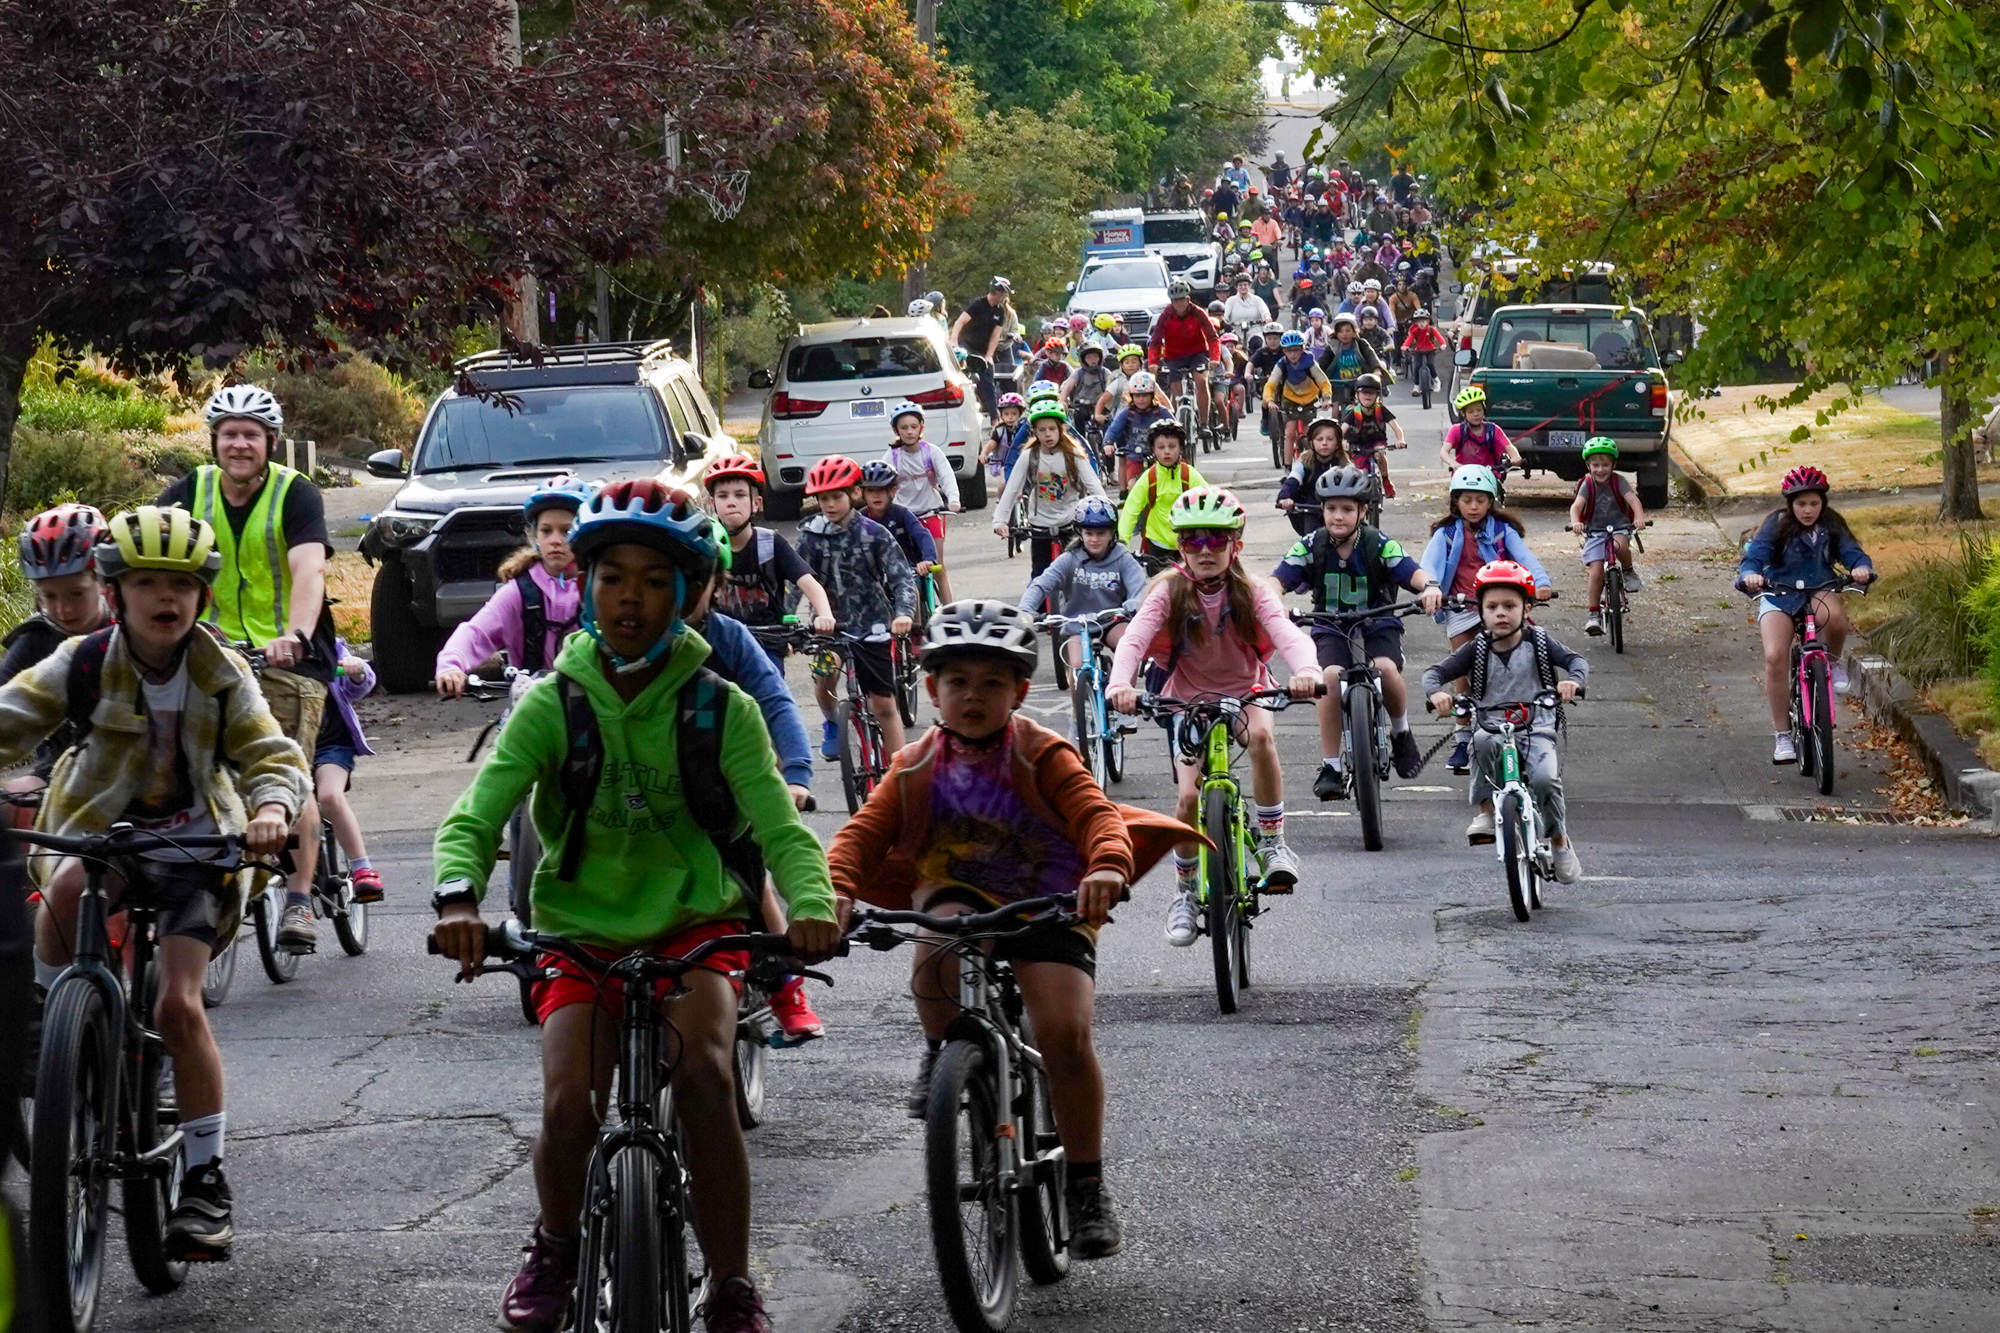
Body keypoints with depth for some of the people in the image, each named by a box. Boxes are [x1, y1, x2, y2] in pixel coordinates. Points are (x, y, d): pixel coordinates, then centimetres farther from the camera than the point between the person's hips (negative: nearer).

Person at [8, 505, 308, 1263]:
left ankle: (205, 1180, -4)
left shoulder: (221, 675, -6)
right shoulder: (84, 663, -9)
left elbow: (272, 755, -11)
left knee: (180, 1007, -14)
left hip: (192, 845, 0)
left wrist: (272, 809, -34)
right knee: (65, 889, -38)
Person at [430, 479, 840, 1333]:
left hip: (694, 926, -1)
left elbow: (780, 829, -14)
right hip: (581, 932, 1)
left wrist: (812, 904, -36)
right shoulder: (553, 705, -5)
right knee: (568, 1106, -21)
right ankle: (555, 1248, 14)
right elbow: (474, 817, -13)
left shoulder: (721, 709, -6)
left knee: (704, 1073, -29)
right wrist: (457, 900, -35)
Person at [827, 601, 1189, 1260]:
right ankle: (942, 1053, -5)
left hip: (1046, 904, -2)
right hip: (958, 896, 2)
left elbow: (1095, 812, -17)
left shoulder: (1042, 756, -4)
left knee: (1065, 1034, -21)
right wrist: (836, 888, -27)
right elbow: (863, 833, -6)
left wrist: (1108, 866, -40)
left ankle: (1087, 1187, -4)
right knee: (939, 944, -36)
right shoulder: (915, 768, 3)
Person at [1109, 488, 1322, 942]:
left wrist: (1307, 670, -52)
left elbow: (1288, 634, -29)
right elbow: (1135, 638, -27)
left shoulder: (1251, 592, -13)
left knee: (1261, 734, -34)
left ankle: (1273, 841, -18)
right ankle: (1185, 890, 9)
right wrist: (1120, 682, -48)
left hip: (1246, 691, 0)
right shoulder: (1169, 591, -14)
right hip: (1189, 699, 0)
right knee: (1189, 796, -15)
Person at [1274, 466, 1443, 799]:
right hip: (1331, 630, 1)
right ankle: (1330, 767, -20)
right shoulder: (1311, 547, -6)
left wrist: (1430, 586, -45)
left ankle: (1401, 731, 1)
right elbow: (1279, 579, -15)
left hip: (1378, 624, -1)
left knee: (1386, 668, -32)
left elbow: (1412, 572, -22)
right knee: (1332, 676, -30)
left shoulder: (1379, 545, -10)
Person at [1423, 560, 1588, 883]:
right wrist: (1436, 692, -24)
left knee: (1545, 778, -28)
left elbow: (1576, 660, -6)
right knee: (1483, 742, -37)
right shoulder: (1477, 649, 4)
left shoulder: (1538, 642, 3)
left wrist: (1573, 680, -30)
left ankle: (1559, 841, -1)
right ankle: (1485, 811, -22)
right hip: (1492, 726, 1)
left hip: (1537, 729, 0)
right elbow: (1435, 672, 0)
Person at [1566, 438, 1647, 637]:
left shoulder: (1617, 481, -7)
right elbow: (1576, 506, -19)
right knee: (1596, 572, -13)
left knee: (1620, 545, -37)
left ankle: (1628, 572, -6)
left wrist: (1639, 517, -39)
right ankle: (1594, 614, -5)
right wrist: (1575, 522, -41)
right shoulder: (1587, 485, -6)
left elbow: (1632, 499, -19)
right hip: (1594, 531, 1)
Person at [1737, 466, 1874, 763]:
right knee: (1775, 658, -22)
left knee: (1834, 616, -37)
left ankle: (1833, 662, -3)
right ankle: (1781, 733, -10)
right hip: (1779, 596, -1)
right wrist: (1750, 575, -38)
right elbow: (1753, 555, -16)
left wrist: (1862, 568, -32)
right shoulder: (1777, 525, -8)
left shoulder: (1831, 527, -1)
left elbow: (1852, 552, -8)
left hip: (1820, 591, 1)